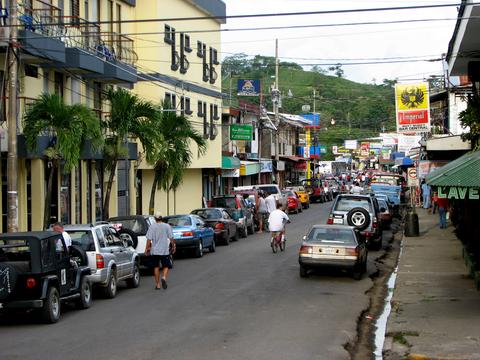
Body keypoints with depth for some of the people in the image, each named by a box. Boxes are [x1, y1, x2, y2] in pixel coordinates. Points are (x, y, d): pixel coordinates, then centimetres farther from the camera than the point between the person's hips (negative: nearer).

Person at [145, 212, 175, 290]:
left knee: (156, 267, 11)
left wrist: (147, 248, 0)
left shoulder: (152, 227, -4)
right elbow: (171, 238, -2)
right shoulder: (167, 226, -3)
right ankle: (164, 277, -18)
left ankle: (157, 284, 12)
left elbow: (149, 239, -7)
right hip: (165, 250, 0)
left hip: (155, 251, 1)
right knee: (166, 266, 10)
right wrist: (173, 246, 10)